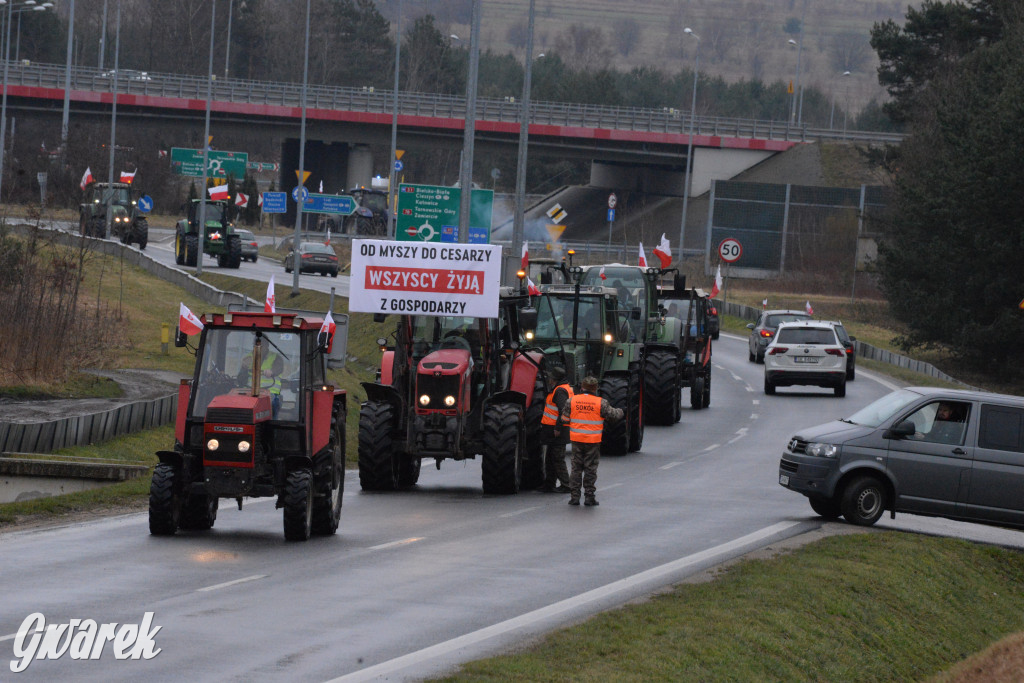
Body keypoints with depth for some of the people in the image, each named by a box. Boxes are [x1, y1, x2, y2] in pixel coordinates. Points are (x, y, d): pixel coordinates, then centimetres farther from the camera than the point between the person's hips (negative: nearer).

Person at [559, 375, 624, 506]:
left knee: (576, 467, 10)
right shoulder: (601, 403, -8)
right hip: (593, 441, -2)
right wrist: (620, 412, 25)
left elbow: (565, 419, 3)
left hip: (576, 439, 2)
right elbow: (613, 414, 2)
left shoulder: (572, 401, -2)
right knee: (591, 468, 6)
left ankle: (574, 496, 9)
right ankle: (589, 496, 7)